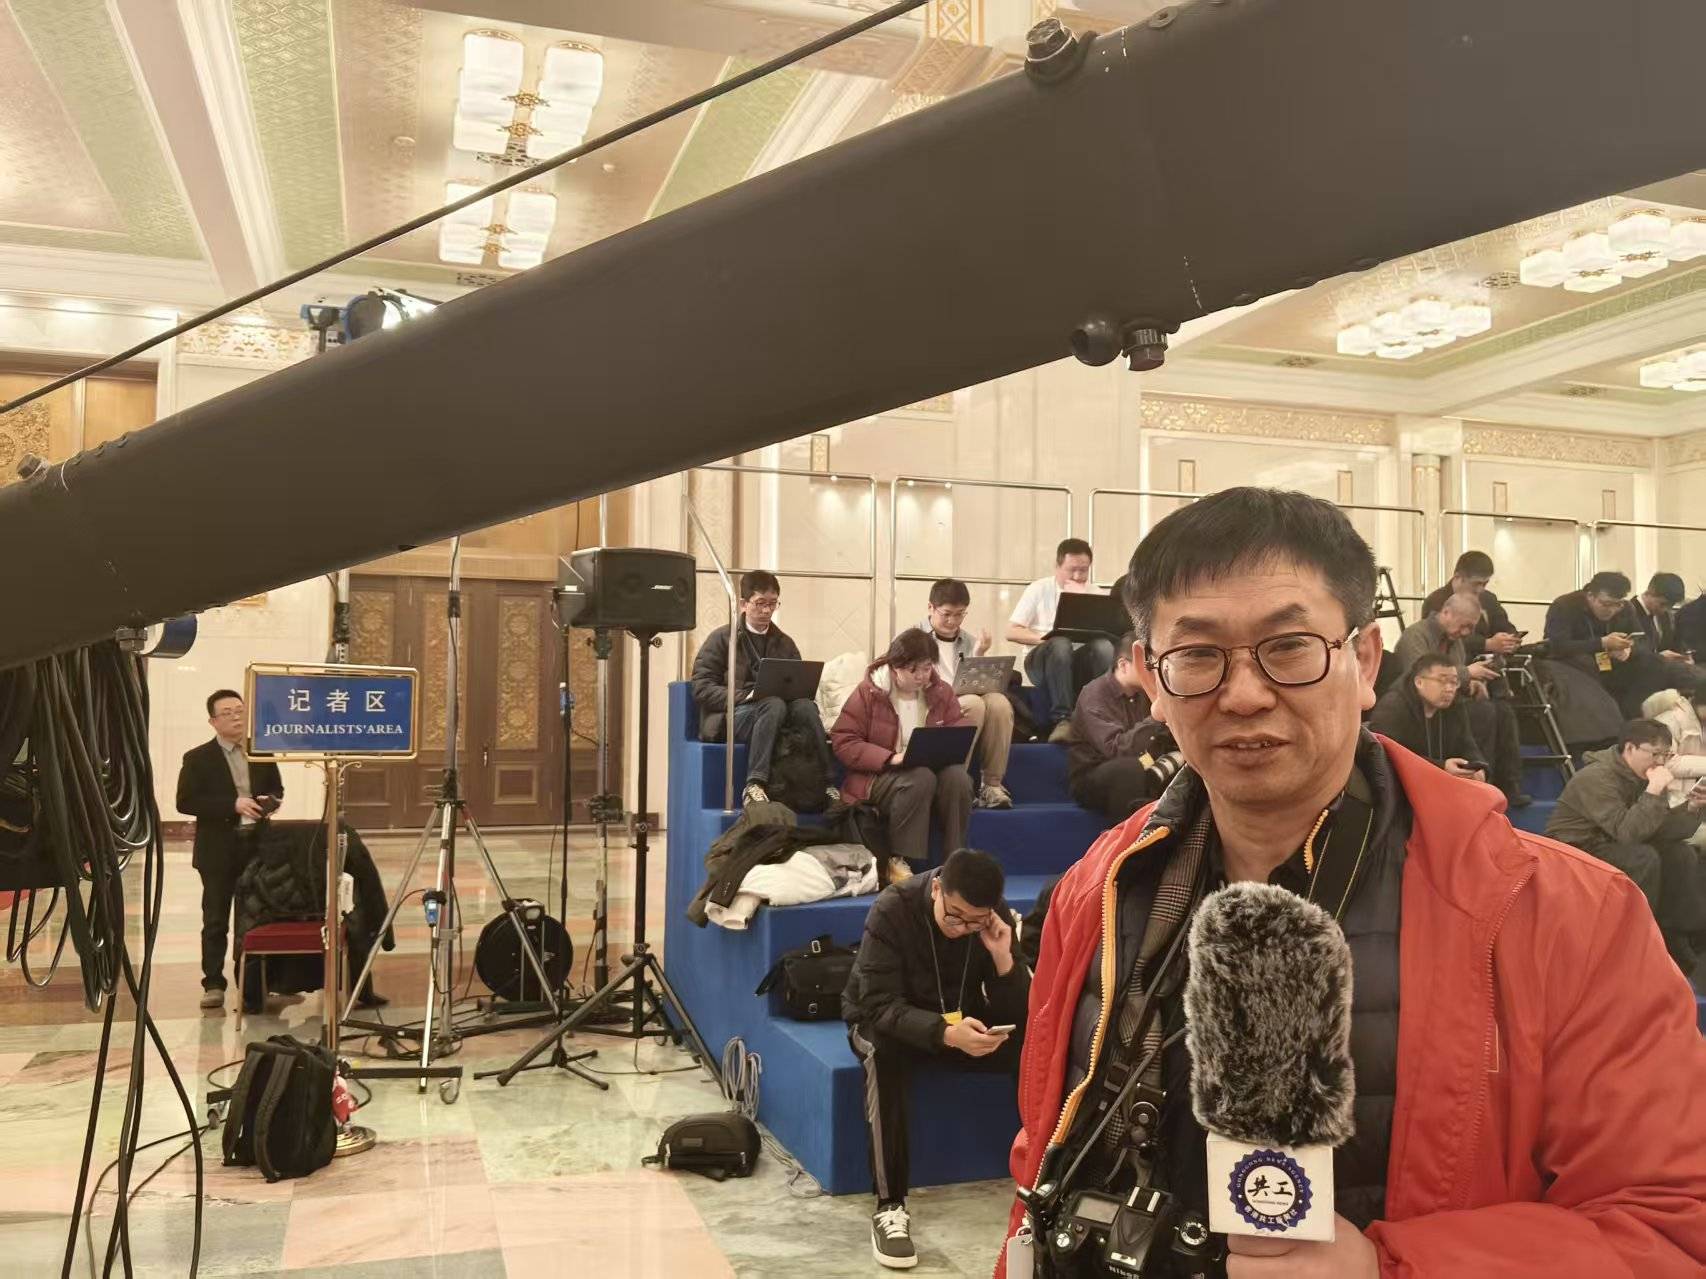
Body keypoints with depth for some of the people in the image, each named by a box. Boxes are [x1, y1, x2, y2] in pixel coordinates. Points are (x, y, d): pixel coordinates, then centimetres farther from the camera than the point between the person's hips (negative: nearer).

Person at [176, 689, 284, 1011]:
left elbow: (277, 791, 16)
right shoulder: (198, 758, -2)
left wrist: (268, 802, -9)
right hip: (218, 850, -3)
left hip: (258, 846, 3)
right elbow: (185, 802, -10)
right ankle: (213, 984, 10)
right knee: (216, 921, 3)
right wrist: (232, 805, -20)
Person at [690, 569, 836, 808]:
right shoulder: (721, 638, 9)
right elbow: (701, 687, -1)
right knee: (774, 704, -36)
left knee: (805, 705, -30)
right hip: (733, 717, -3)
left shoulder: (784, 643, 23)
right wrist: (745, 696, -15)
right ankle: (754, 786, -43)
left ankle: (826, 785, -35)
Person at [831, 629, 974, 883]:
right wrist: (891, 758, -23)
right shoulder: (869, 692, -6)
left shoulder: (942, 691, 6)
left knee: (958, 776, -29)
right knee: (920, 778, -36)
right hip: (879, 776, -4)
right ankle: (899, 861, -25)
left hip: (932, 769, 4)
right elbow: (844, 743, -11)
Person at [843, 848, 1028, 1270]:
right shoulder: (893, 909, -26)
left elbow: (1017, 1016, -13)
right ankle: (889, 1206, -32)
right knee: (884, 1051, -39)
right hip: (887, 1021, -3)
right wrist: (945, 1033, -48)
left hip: (959, 1020, 3)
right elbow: (879, 1004, -32)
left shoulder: (998, 919, -15)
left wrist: (1004, 958, -32)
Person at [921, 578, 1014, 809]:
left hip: (963, 709, 4)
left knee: (999, 702, -28)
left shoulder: (968, 642, 19)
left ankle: (993, 783, -22)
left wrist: (979, 657, -2)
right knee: (973, 703, -33)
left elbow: (978, 686, 14)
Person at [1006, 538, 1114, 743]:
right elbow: (1012, 632, -2)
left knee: (1104, 646, -30)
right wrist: (1045, 638, -17)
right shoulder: (1039, 589, 3)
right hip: (1042, 661, -2)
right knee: (1060, 644, -37)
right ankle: (1061, 719, -40)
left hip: (1079, 663, 2)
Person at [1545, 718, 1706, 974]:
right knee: (1643, 858, -29)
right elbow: (1627, 832, -32)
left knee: (1682, 854, -5)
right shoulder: (1596, 779, -23)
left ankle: (1676, 941, 0)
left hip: (1612, 849, 9)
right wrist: (1654, 792, -32)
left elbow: (1664, 831, -1)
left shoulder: (1643, 778, 3)